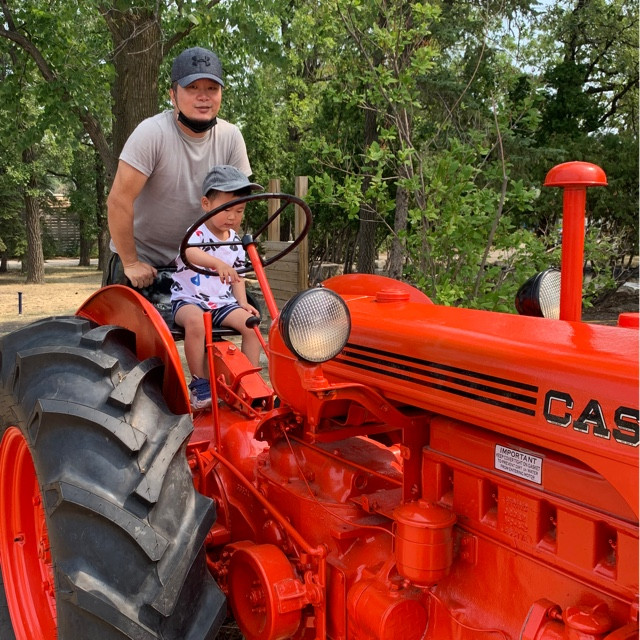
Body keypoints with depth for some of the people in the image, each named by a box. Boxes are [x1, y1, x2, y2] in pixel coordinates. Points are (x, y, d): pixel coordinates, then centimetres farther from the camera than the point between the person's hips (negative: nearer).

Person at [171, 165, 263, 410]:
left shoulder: (235, 241, 10)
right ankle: (199, 383, -22)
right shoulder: (197, 232, -10)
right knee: (195, 321, -37)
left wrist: (243, 303, 0)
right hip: (188, 299, -5)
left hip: (222, 302, 6)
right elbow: (190, 252, -35)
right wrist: (218, 263, -53)